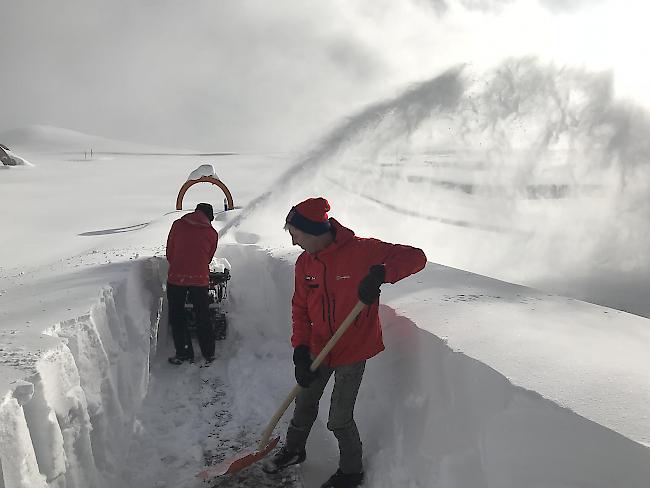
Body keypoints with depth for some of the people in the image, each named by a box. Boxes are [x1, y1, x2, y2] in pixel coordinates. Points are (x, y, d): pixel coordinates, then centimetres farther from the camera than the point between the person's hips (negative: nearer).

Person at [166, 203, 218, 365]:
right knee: (203, 317, 14)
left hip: (176, 277, -1)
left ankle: (184, 354, 16)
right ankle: (209, 354, 22)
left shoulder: (178, 224, 5)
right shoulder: (212, 233, 6)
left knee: (176, 316, 13)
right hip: (200, 279, 1)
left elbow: (169, 252, 10)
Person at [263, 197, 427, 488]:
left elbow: (415, 257, -19)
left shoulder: (362, 250, -21)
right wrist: (301, 349, -8)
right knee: (305, 404, 21)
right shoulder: (305, 262, -3)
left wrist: (381, 274, -35)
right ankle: (294, 449, 49)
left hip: (354, 349, -5)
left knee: (339, 420, 2)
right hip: (319, 348, 6)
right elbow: (300, 308, 3)